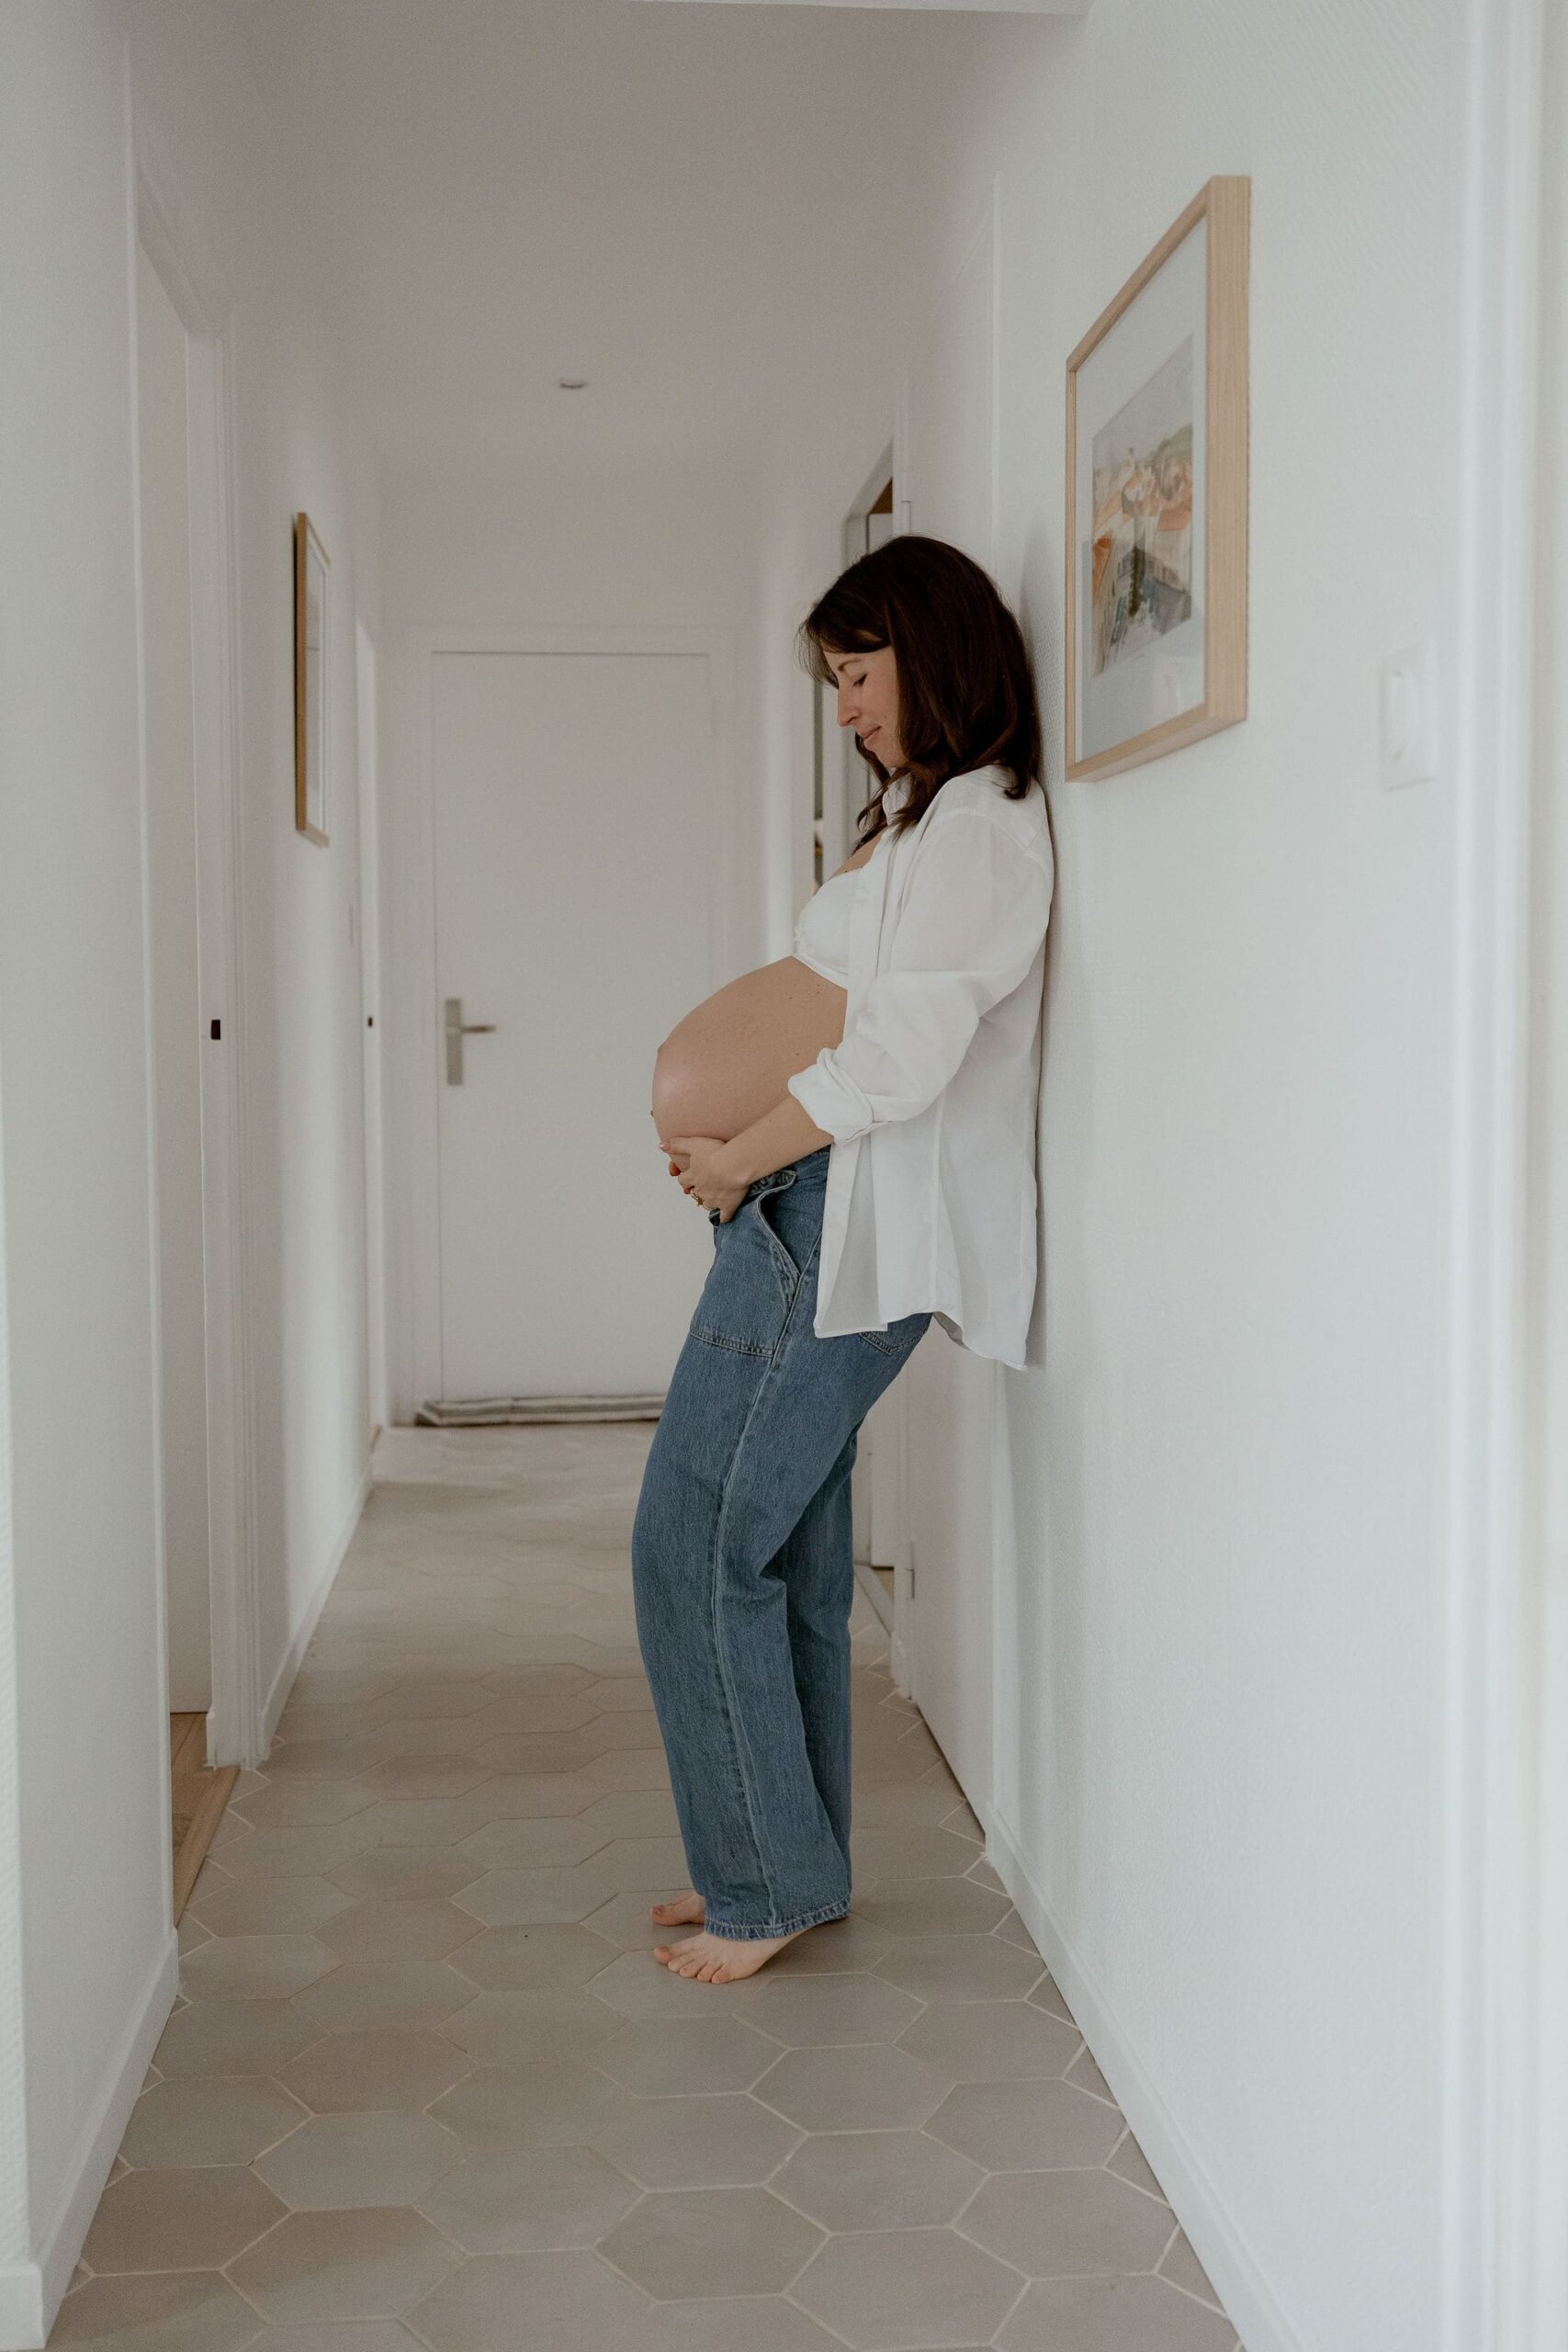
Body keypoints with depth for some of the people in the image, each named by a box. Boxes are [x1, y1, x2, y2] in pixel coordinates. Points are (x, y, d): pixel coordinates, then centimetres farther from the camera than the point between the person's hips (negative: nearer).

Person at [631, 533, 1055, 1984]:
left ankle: (769, 1885, 5)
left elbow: (901, 1057, -20)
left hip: (845, 1224, -10)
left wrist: (734, 1160, -11)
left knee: (698, 1546, -7)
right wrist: (728, 1129, 1)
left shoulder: (981, 820, -10)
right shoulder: (919, 818, 22)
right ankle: (785, 1867, 23)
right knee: (783, 1558, 13)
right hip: (811, 1216, 10)